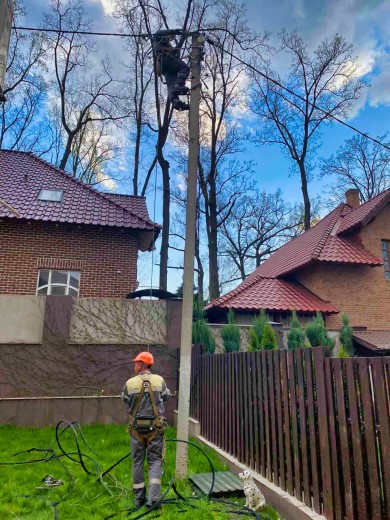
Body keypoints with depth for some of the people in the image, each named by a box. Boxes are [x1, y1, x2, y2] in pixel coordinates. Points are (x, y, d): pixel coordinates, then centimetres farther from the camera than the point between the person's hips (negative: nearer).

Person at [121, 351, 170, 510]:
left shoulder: (130, 383, -9)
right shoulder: (159, 380, -8)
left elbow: (125, 399, 8)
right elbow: (166, 397, 7)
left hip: (137, 428, 1)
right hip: (155, 427, 0)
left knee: (137, 461, 14)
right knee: (155, 461, 8)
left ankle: (139, 497, 22)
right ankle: (153, 498, -1)